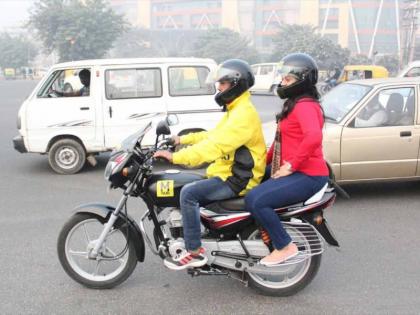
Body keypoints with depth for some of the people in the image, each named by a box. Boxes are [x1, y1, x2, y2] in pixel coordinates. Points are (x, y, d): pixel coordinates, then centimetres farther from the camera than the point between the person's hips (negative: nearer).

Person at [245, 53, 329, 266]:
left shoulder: (305, 105, -16)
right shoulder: (294, 104, 18)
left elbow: (314, 137, -34)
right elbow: (282, 138, 27)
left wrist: (290, 166, -28)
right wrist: (266, 159, 16)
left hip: (307, 175, -11)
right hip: (291, 171, 11)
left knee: (255, 200, -24)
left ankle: (285, 247, -9)